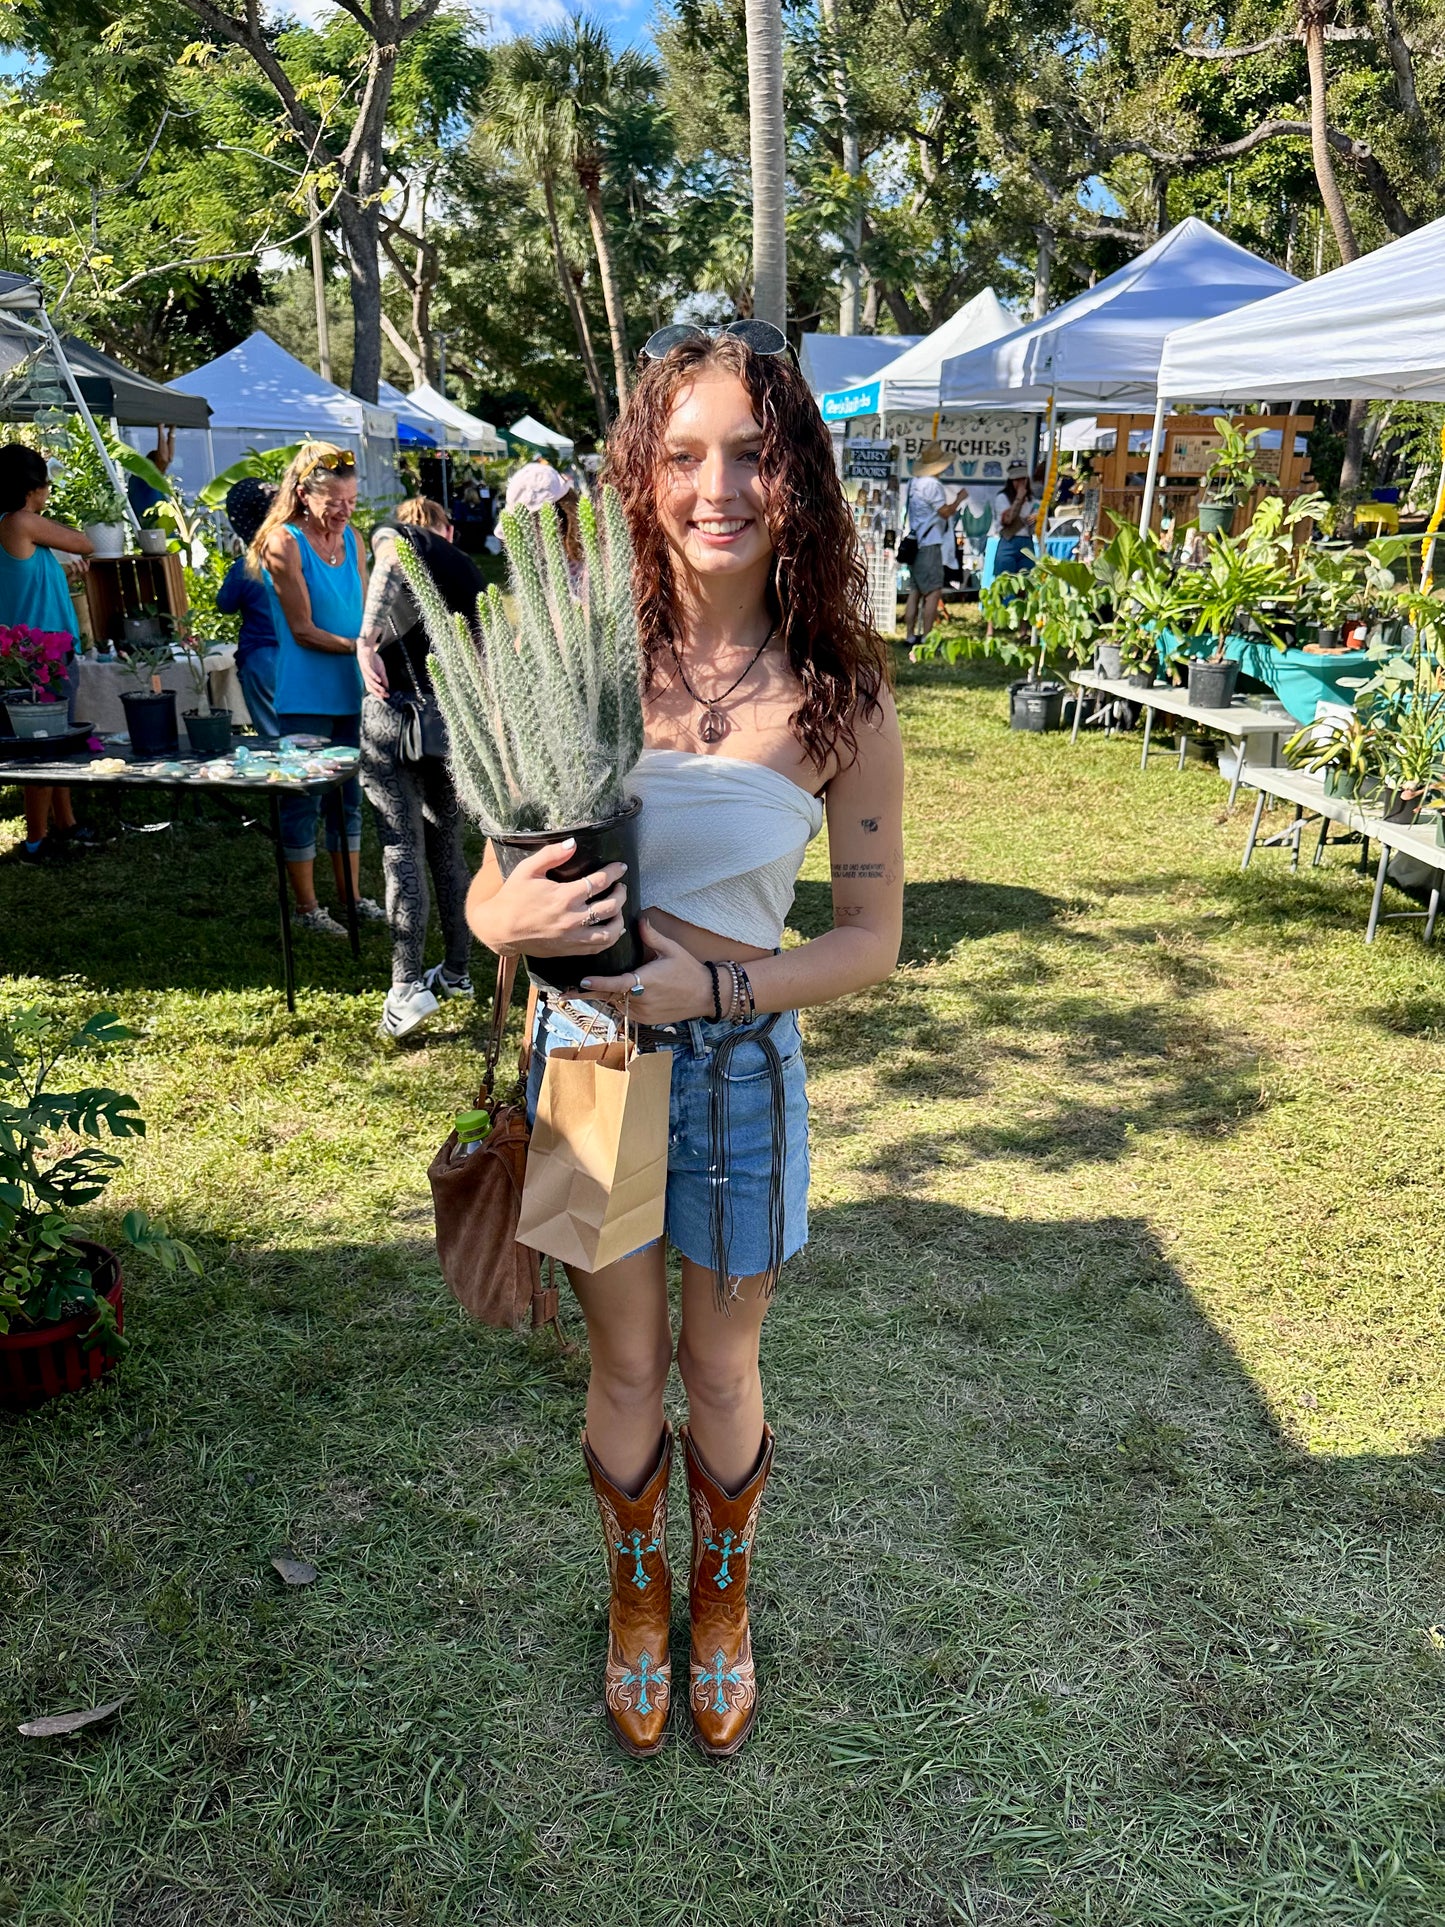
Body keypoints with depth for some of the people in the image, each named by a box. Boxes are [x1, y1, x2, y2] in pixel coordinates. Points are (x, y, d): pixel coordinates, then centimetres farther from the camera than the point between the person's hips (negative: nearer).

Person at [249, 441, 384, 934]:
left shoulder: (351, 539, 10)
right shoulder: (283, 543, -10)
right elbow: (303, 630, -12)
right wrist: (357, 647, -19)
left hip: (351, 689, 7)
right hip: (305, 693, -7)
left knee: (349, 795, 13)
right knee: (304, 798, 1)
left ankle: (351, 895, 25)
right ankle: (306, 907, 11)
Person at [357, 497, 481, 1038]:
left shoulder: (394, 536, 7)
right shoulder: (469, 570, 21)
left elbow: (394, 565, -16)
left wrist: (366, 644, -12)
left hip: (396, 711, -5)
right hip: (457, 718, 5)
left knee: (402, 853, -4)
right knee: (447, 849, 15)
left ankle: (408, 987, -6)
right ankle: (456, 972, 24)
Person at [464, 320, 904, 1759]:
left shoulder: (840, 697, -9)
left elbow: (872, 939, -5)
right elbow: (492, 890, -4)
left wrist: (710, 982, -20)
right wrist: (511, 918, -28)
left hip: (740, 1062, 0)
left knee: (720, 1375, 17)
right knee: (626, 1369, 18)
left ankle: (722, 1602, 49)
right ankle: (635, 1599, 49)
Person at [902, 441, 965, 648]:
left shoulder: (914, 481, 11)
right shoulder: (932, 484, -15)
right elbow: (945, 512, -16)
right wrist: (959, 498, -1)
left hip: (915, 543, 9)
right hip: (929, 544, -9)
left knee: (915, 591, 10)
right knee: (934, 592, -7)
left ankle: (909, 637, 10)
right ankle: (926, 639, -10)